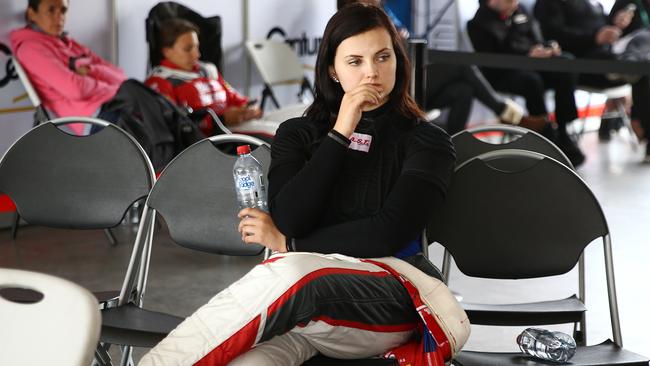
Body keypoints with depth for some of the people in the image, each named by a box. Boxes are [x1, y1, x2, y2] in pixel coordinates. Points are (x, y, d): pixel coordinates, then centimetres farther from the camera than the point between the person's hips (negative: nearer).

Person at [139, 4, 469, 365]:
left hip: (386, 306, -2)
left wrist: (285, 243, 0)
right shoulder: (298, 134, 19)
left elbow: (389, 233, -5)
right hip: (297, 302, 3)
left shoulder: (427, 142, 9)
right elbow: (290, 220, 1)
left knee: (291, 276, -39)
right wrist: (340, 134, -1)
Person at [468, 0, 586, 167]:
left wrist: (549, 48, -6)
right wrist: (527, 55, -22)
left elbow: (537, 40, 19)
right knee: (532, 81, -37)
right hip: (501, 75, -6)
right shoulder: (478, 23, -4)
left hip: (536, 61, 6)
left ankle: (562, 132, -19)